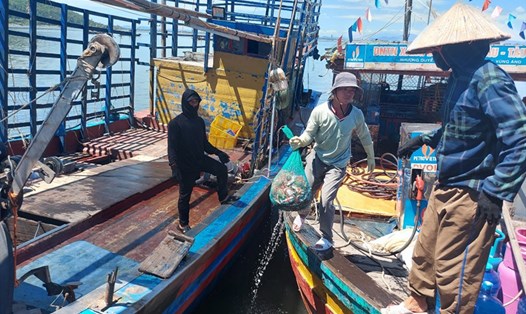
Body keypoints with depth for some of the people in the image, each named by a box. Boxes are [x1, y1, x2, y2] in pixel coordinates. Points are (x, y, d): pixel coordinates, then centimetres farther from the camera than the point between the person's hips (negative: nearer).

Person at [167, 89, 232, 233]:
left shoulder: (199, 121, 4)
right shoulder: (175, 123, -15)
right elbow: (172, 147, -19)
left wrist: (218, 152, 6)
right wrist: (174, 166, -33)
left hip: (200, 159, 6)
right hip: (185, 165, -5)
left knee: (222, 169, -9)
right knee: (185, 195, 6)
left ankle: (223, 197, 13)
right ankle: (183, 224, 24)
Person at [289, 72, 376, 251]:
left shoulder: (356, 115, -10)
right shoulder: (320, 111, -16)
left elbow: (365, 137, 7)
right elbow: (309, 135, -11)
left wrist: (371, 157, 17)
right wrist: (300, 142, -33)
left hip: (338, 164, 0)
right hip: (317, 159, 1)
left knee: (326, 201, -11)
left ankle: (326, 239, 11)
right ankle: (302, 215, 45)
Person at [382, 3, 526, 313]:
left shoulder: (488, 79, -21)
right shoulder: (461, 77, 10)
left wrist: (496, 193, -26)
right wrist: (424, 139, 22)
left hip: (470, 197, -10)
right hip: (445, 189, 10)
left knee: (453, 269, 4)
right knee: (424, 252, 22)